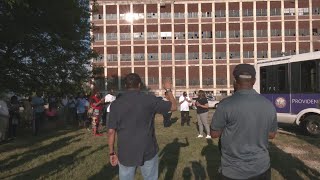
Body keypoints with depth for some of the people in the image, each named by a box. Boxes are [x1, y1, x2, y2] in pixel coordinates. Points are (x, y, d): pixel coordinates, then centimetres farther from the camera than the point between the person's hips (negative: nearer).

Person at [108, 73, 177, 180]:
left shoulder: (116, 104, -6)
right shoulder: (149, 99, -9)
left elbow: (111, 131, -6)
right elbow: (173, 106, 3)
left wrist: (112, 153, 6)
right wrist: (168, 90, 18)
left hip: (125, 154, 1)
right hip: (148, 152, -1)